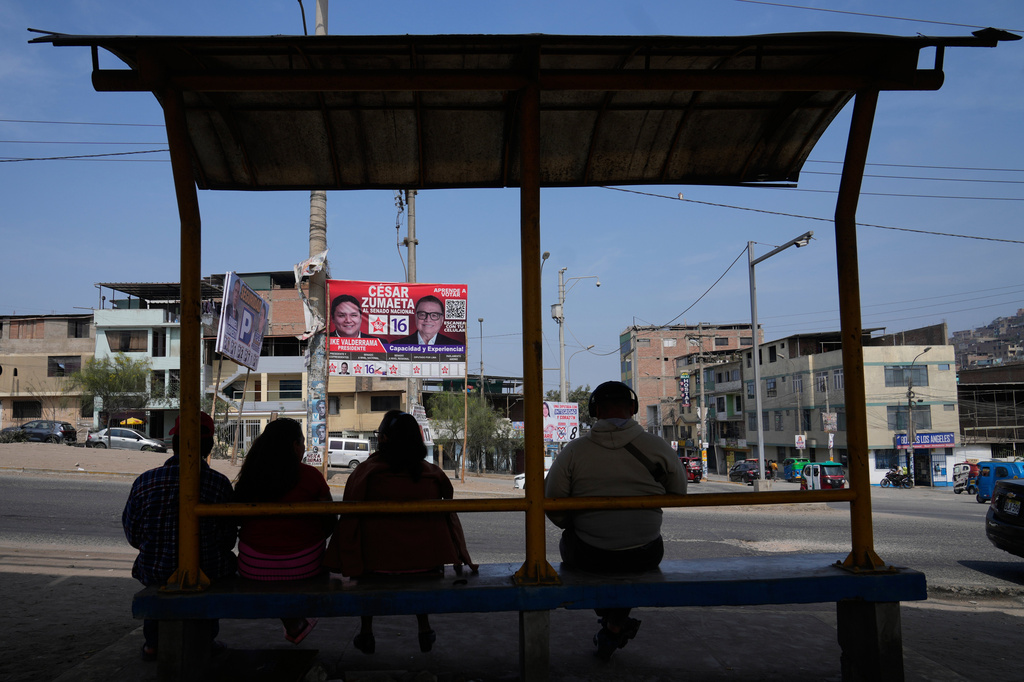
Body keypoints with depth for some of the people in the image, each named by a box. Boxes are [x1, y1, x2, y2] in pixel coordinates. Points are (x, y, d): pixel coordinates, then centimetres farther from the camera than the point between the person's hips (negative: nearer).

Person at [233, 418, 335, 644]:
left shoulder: (249, 476, -4)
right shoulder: (310, 476, -12)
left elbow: (238, 519, 9)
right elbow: (329, 521, -3)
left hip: (254, 568, 3)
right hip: (302, 566, -2)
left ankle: (294, 625, 44)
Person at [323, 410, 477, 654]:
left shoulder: (366, 472, -8)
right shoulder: (432, 473, -1)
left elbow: (349, 522, -6)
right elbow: (449, 517, 5)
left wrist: (346, 565, 2)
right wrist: (460, 557, 15)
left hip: (378, 569, -2)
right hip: (428, 566, 2)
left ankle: (366, 632, 33)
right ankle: (424, 629, 37)